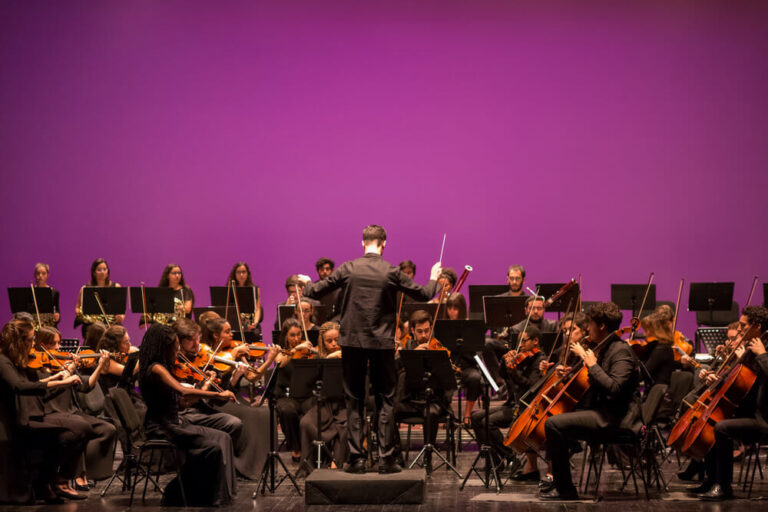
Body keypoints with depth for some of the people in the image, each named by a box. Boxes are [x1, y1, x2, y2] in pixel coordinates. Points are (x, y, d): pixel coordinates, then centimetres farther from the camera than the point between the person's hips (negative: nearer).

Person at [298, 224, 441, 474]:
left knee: (354, 401, 8)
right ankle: (386, 458, 4)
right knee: (385, 401, 8)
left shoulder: (348, 269, -5)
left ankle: (356, 458, 6)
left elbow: (315, 292, 3)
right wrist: (434, 278, 25)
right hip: (382, 342, -1)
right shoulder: (391, 272, -6)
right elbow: (423, 295, 4)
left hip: (352, 341, 1)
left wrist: (307, 282, 26)